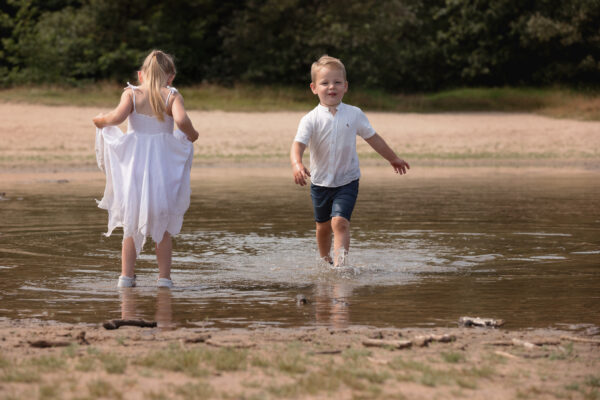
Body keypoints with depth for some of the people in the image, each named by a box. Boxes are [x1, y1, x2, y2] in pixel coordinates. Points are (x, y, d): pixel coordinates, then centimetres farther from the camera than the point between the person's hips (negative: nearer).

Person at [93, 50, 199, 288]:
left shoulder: (131, 94, -2)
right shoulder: (172, 96, -3)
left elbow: (118, 117, -19)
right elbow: (181, 119, -21)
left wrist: (100, 121, 1)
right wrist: (191, 134, -1)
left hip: (134, 166, 1)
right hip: (163, 167, -1)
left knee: (131, 224, 14)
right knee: (164, 226, 13)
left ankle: (126, 275, 11)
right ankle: (164, 276, 10)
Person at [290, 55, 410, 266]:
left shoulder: (354, 115, -5)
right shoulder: (311, 119, -12)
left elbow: (373, 138, 10)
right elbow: (298, 144, -24)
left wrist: (394, 159, 22)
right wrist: (297, 165, -46)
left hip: (347, 181, -1)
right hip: (320, 183, 1)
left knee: (340, 222, -19)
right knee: (323, 226, 17)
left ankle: (340, 265, -23)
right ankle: (325, 261, 39)